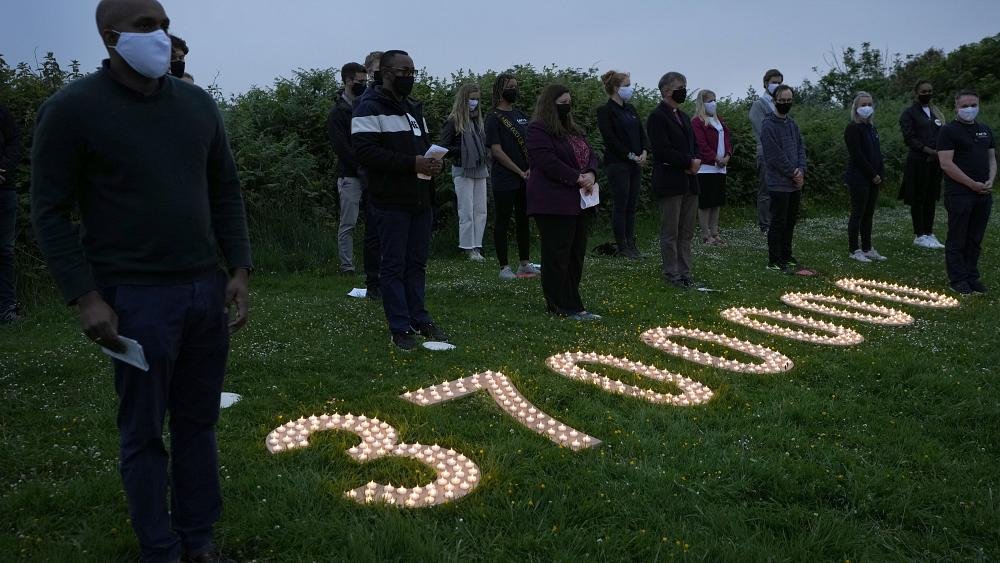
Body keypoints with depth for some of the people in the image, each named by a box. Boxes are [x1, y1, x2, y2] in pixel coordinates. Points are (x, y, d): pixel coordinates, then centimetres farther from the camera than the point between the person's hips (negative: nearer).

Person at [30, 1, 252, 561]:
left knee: (198, 422, 11)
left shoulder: (198, 103, 8)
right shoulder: (72, 109, -5)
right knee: (144, 431, 6)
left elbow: (227, 192, 13)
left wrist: (238, 270, 5)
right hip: (136, 298, -4)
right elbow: (50, 211, -5)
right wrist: (86, 297, -12)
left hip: (206, 289, 4)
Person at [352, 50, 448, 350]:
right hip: (391, 200, -8)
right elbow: (365, 151, -18)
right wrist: (411, 163, -21)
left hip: (420, 198, 8)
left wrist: (433, 161, 2)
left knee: (417, 262, 13)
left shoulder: (414, 108, 19)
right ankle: (400, 327, 6)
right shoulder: (370, 108, -8)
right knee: (394, 265, 0)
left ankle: (419, 318, 24)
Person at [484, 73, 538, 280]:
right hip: (504, 180, -7)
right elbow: (496, 150, -12)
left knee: (524, 220, 12)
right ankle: (504, 266, 6)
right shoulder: (494, 118, -6)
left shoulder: (520, 115, 14)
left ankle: (525, 263, 21)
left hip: (525, 179, 7)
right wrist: (520, 172, -13)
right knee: (502, 222, 0)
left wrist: (531, 169, -3)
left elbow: (530, 144, 14)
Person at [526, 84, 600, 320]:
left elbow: (591, 155, 16)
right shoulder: (538, 130, -7)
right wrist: (578, 178, -17)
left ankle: (564, 303, 15)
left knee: (576, 253, 9)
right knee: (558, 254, -5)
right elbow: (548, 162, -17)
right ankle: (567, 307, -2)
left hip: (579, 200, 9)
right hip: (554, 202, -9)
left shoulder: (573, 130, 20)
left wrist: (591, 174, -6)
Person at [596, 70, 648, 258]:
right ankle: (622, 247, 4)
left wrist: (644, 152, -4)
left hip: (635, 164, 7)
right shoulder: (605, 111, -8)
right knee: (621, 205, -3)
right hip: (617, 164, -7)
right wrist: (631, 156, -15)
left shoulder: (630, 109, 15)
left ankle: (630, 242, 15)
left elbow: (642, 133, 13)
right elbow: (610, 139, -14)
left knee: (632, 204, 8)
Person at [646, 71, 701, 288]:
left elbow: (693, 145, 21)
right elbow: (663, 151, -17)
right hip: (670, 183, -8)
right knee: (670, 232, -1)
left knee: (687, 232, 9)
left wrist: (696, 161, -1)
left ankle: (684, 272, 16)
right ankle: (671, 273, 7)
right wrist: (689, 162, -12)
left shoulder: (683, 116, 19)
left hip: (689, 181, 8)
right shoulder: (657, 116, -8)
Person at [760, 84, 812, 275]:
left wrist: (800, 170, -4)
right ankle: (774, 261, 3)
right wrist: (793, 172, -12)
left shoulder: (792, 123, 14)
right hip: (779, 184, -8)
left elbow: (801, 147, 13)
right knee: (778, 222, -4)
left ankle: (786, 256, 24)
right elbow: (775, 155, -16)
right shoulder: (768, 125, -11)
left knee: (790, 222, 14)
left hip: (795, 183, 8)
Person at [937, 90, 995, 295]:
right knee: (957, 240, 1)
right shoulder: (949, 131, -6)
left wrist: (990, 181, -1)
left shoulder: (985, 130, 15)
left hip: (984, 194, 6)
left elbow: (992, 158, 19)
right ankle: (958, 280, 8)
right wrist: (973, 184, -15)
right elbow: (946, 164, -14)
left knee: (975, 240, 12)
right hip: (959, 195, -6)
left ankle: (972, 277, 21)